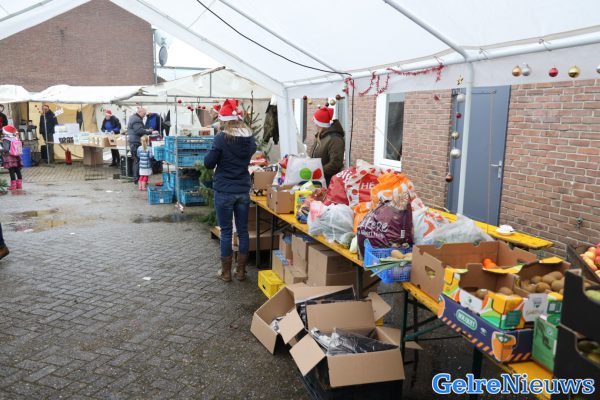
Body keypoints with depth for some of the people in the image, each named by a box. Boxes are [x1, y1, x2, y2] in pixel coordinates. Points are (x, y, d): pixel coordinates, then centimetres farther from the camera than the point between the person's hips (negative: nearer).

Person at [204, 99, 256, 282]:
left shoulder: (221, 138, -15)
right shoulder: (250, 138, 2)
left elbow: (208, 163, -8)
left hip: (224, 191, -4)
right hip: (243, 190, 4)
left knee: (226, 232, 5)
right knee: (243, 230, 10)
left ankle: (226, 272, 14)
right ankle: (241, 270, 18)